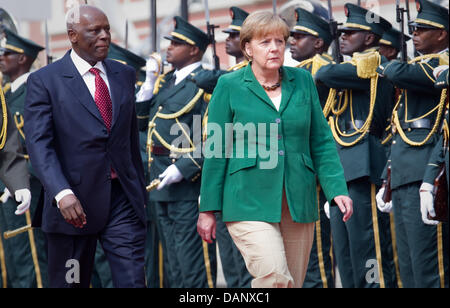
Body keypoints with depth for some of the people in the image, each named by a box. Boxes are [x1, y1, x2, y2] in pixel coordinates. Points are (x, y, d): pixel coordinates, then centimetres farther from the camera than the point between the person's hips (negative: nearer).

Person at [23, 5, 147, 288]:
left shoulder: (125, 75, 13)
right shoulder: (45, 81, -3)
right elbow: (39, 144, -12)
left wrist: (140, 189, 19)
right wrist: (62, 194, -25)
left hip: (123, 199, 3)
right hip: (75, 201, -3)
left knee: (133, 281, -4)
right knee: (70, 282, 7)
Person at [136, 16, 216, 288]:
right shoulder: (165, 82, 16)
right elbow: (141, 122, 14)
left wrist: (183, 169, -23)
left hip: (189, 183, -9)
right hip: (162, 184, 9)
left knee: (195, 265, -7)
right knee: (176, 266, 15)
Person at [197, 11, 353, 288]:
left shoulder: (303, 81, 9)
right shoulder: (230, 86, 0)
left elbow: (322, 141, 10)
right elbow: (216, 150, 2)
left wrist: (337, 189, -2)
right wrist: (208, 209, 0)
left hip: (298, 203, 4)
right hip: (250, 203, -4)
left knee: (294, 283, 7)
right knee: (275, 277, -22)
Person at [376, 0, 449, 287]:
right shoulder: (421, 67, 22)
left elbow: (399, 74, -25)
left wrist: (387, 66, 0)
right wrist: (387, 181, 21)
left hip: (423, 178, -10)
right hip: (403, 180, 10)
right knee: (409, 270, 11)